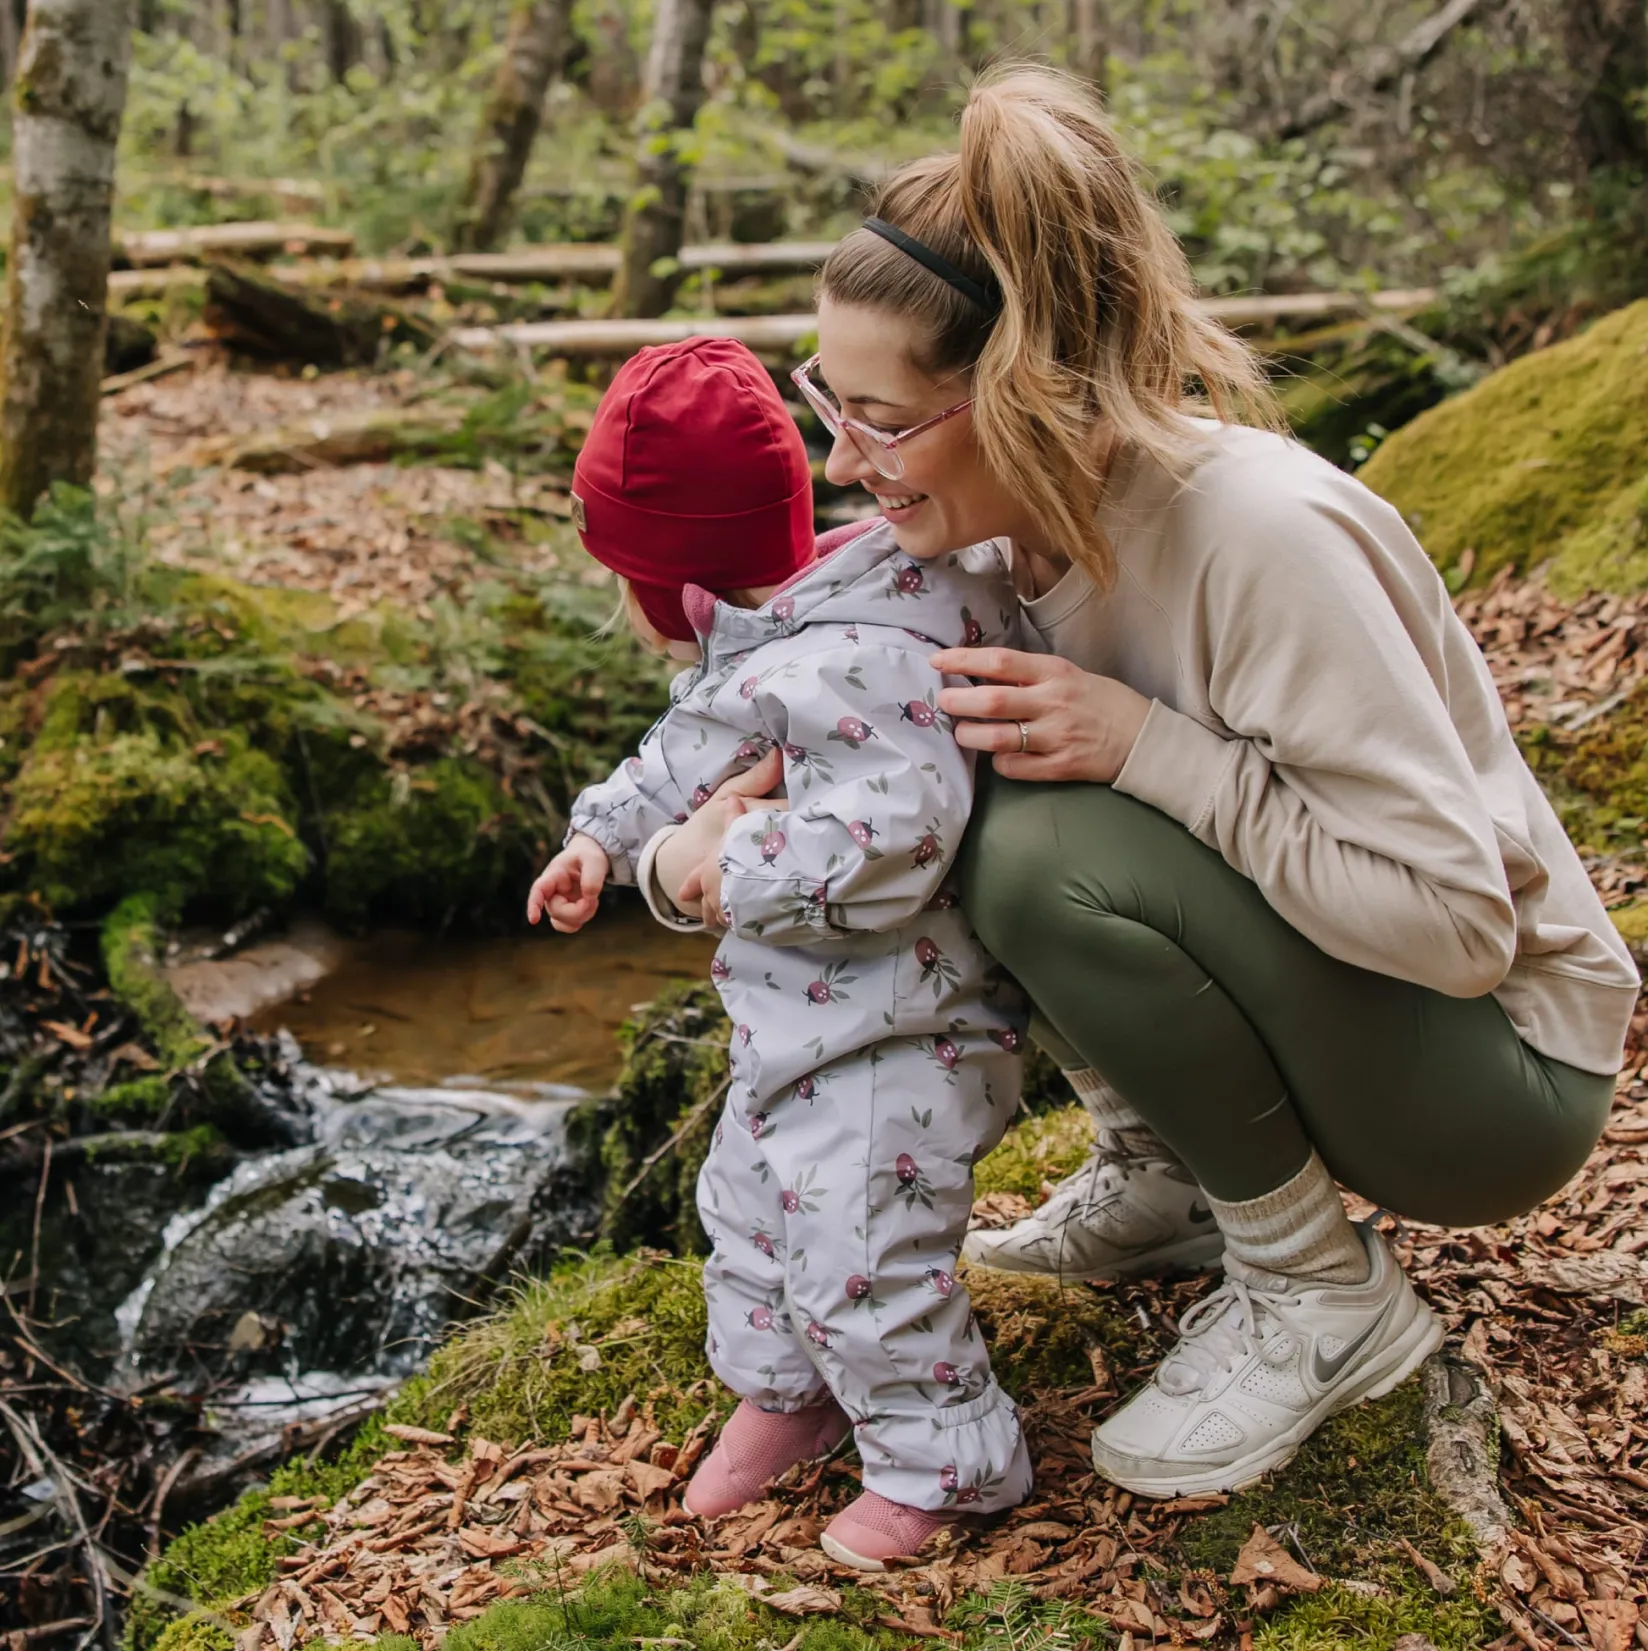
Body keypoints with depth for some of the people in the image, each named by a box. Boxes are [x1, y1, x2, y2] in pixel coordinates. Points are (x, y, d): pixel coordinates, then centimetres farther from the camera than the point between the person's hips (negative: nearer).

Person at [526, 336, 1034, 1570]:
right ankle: (783, 1390, 44)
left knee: (857, 1255, -4)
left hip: (890, 1025, -11)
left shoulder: (860, 662, -29)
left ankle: (944, 1458, 18)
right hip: (795, 1015, 11)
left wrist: (725, 866, -27)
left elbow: (884, 842, -38)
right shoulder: (754, 650, 6)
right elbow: (684, 762, 23)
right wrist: (603, 838, 13)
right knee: (748, 1201, 23)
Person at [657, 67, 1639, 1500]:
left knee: (1050, 852, -29)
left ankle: (1323, 1295, -7)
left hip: (1502, 1076, -7)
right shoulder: (1028, 518, -7)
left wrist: (1142, 742, -31)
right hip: (1296, 979, 7)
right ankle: (1163, 1181, 12)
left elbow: (1457, 919, -29)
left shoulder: (1262, 533, -31)